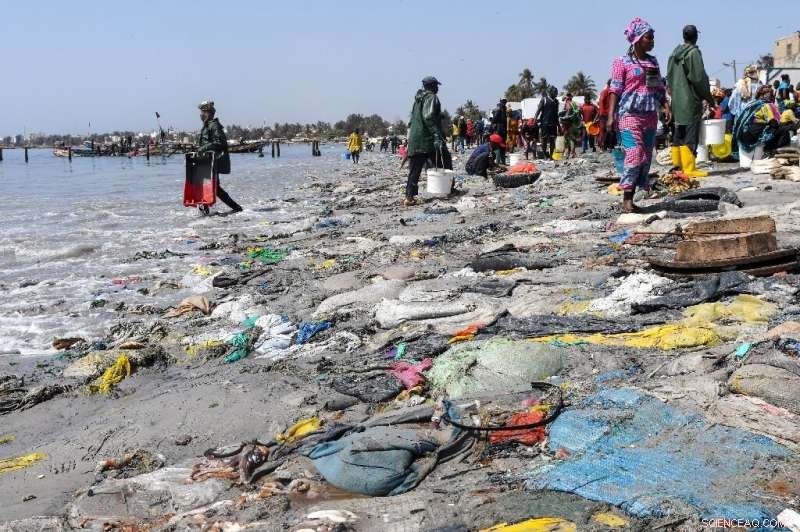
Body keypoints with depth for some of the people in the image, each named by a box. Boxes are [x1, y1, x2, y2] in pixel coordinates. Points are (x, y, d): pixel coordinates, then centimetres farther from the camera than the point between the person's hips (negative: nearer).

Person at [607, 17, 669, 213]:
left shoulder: (653, 61, 16)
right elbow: (615, 90, -5)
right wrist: (611, 116, -12)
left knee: (646, 157, 4)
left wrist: (665, 106, 3)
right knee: (635, 154, -17)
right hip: (630, 114, -7)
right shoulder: (622, 62, -2)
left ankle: (632, 197, 9)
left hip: (650, 116, 7)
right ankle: (626, 199, -12)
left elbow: (659, 88, 19)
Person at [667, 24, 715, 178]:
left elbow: (669, 78, 14)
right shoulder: (693, 53, -11)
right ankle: (689, 168, -7)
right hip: (691, 100, -8)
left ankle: (677, 165, 18)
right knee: (690, 135, -6)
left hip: (677, 101, 8)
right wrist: (710, 98, -3)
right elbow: (699, 78, -13)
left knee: (679, 135, 14)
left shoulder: (675, 53, 11)